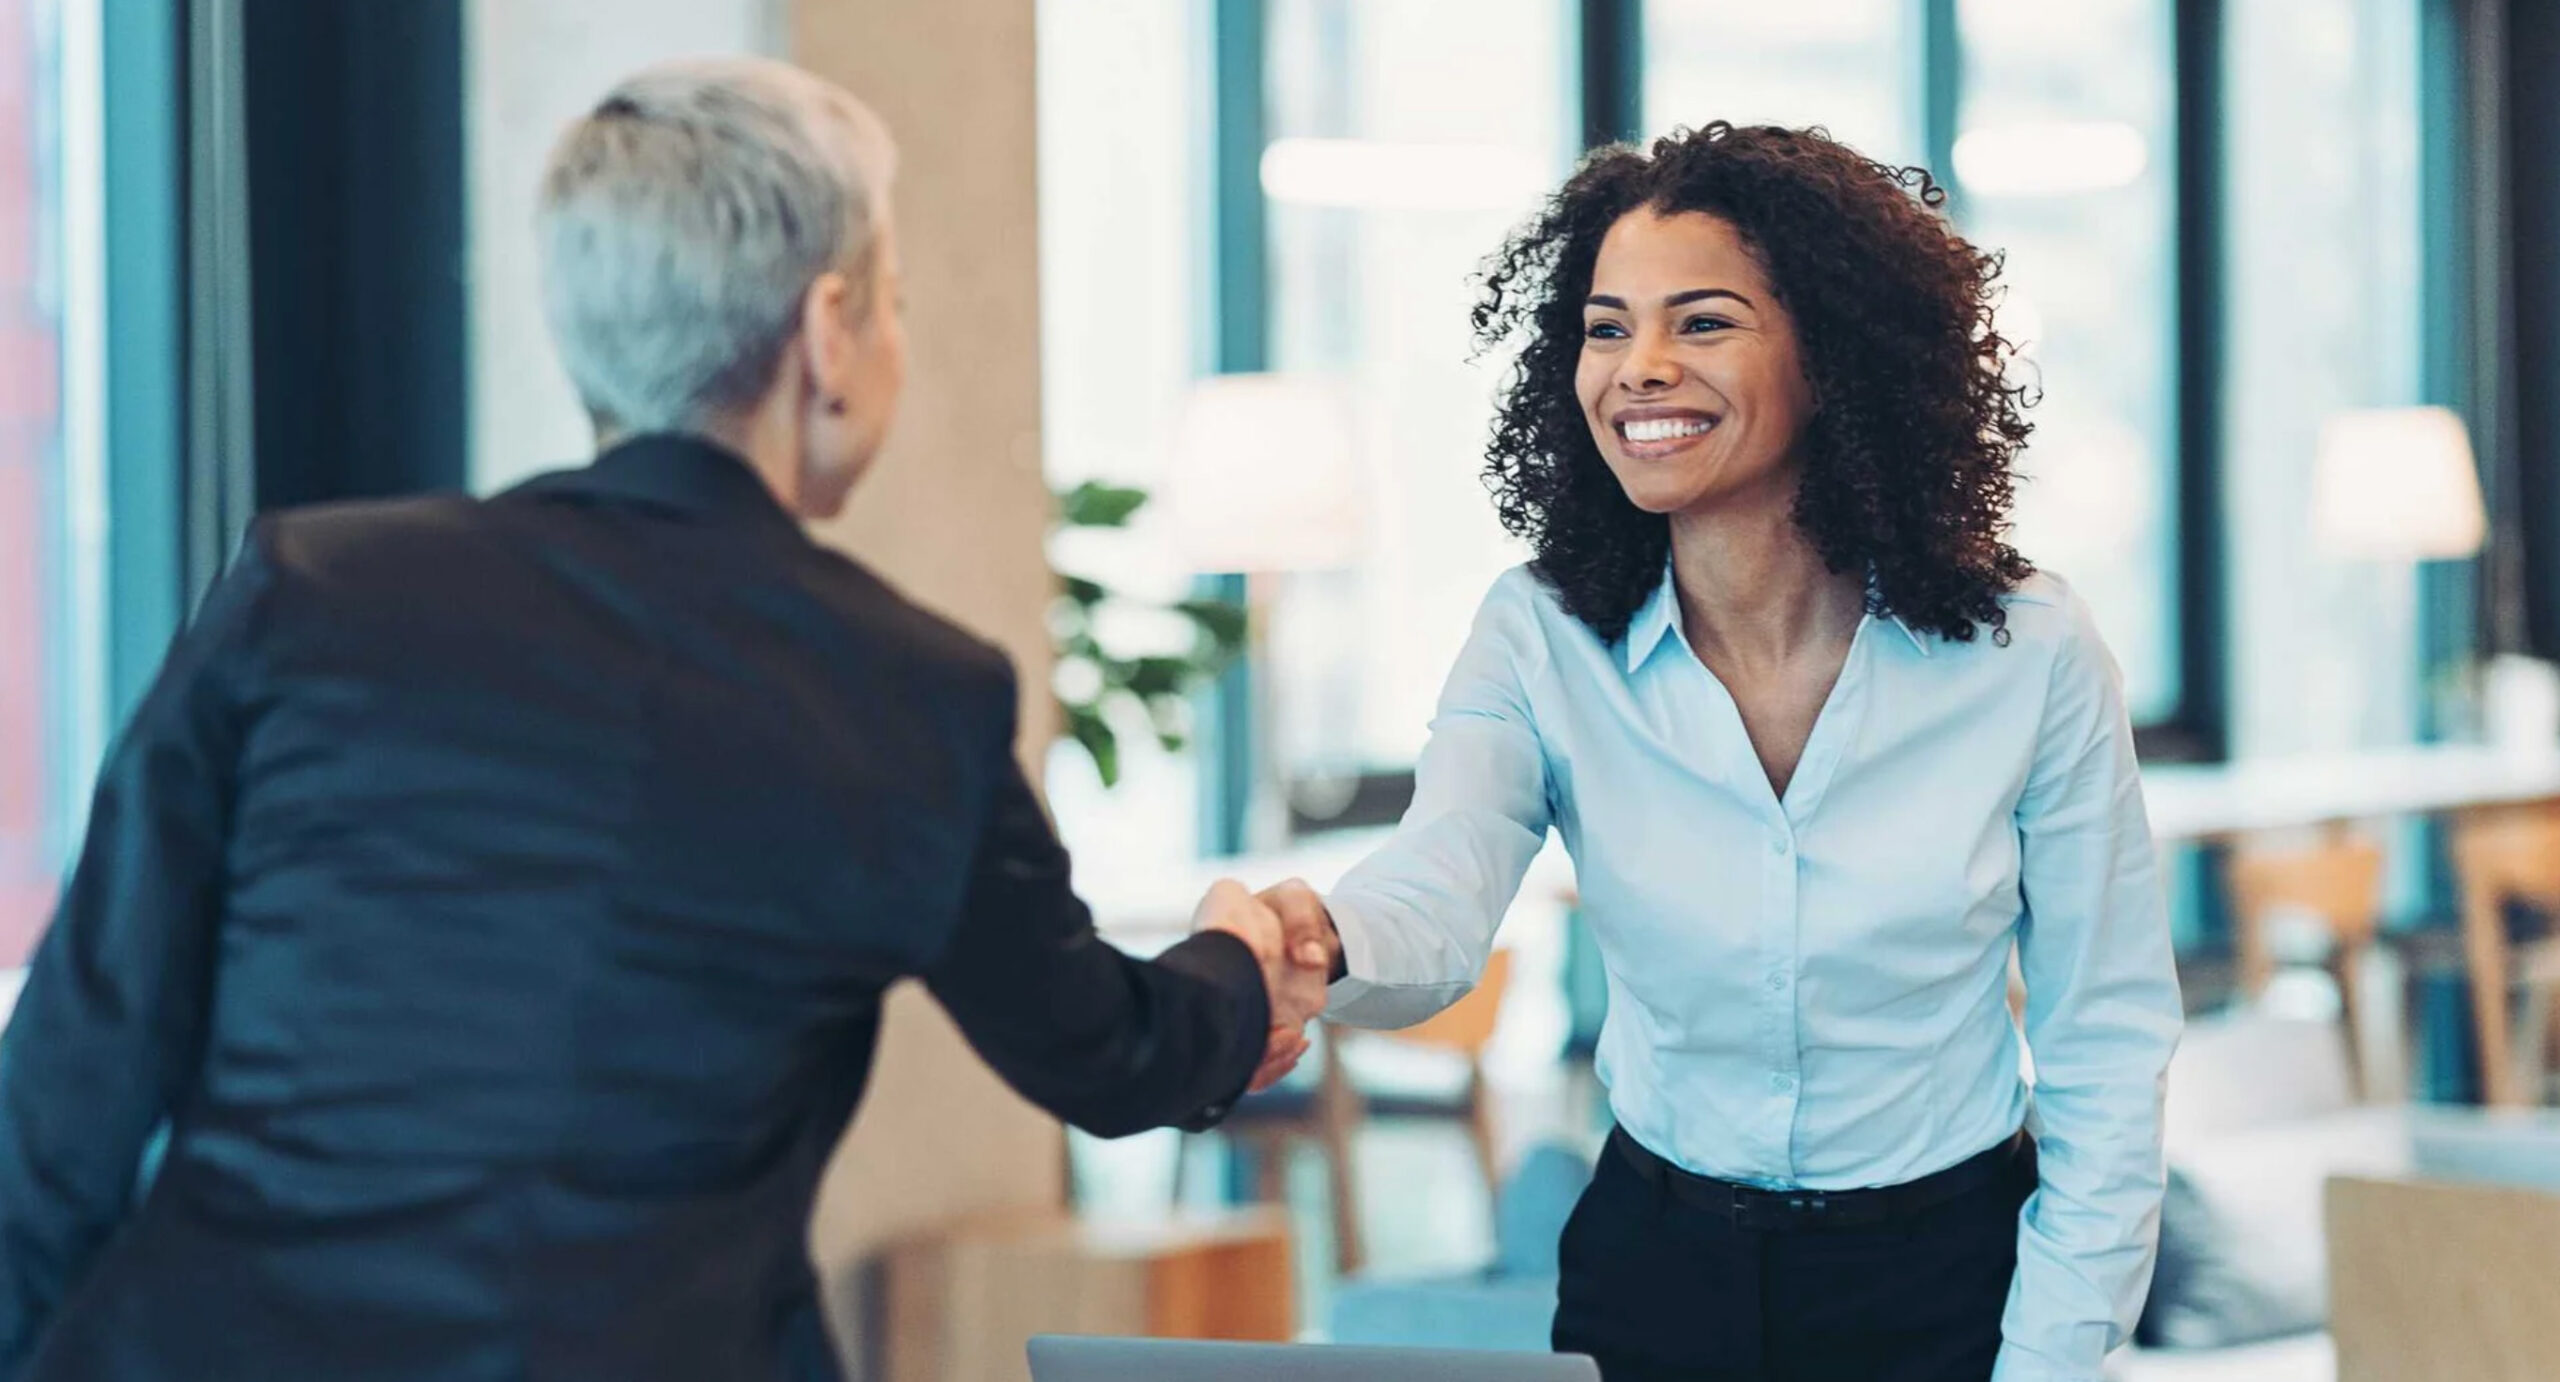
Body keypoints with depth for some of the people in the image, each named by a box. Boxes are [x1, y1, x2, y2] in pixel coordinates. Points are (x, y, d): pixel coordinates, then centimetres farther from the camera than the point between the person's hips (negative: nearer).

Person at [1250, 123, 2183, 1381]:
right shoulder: (1541, 641, -10)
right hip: (1655, 1276, 2)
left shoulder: (2027, 653, -12)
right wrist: (1319, 941, -50)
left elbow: (2105, 1042, -5)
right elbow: (1435, 908, -27)